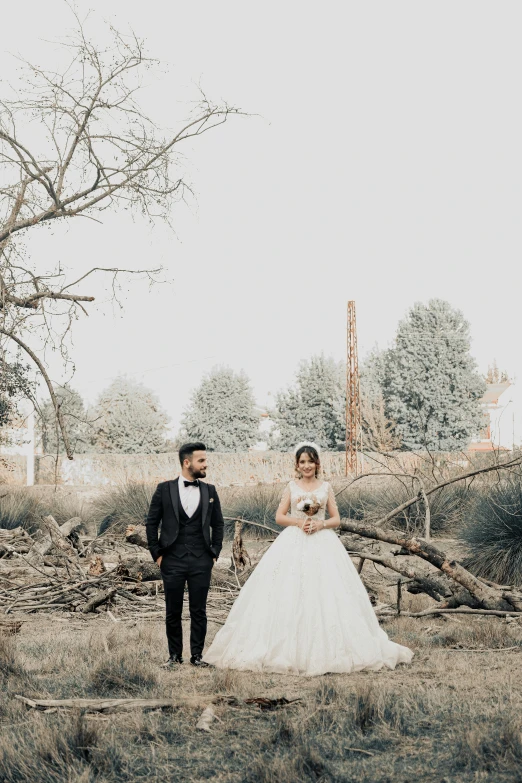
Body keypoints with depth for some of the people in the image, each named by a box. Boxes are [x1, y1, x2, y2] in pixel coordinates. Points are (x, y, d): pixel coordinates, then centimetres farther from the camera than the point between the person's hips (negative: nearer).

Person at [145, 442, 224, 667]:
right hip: (172, 561, -1)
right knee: (173, 612, 6)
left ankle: (196, 655, 15)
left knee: (199, 611, 4)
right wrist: (156, 554, -1)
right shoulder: (165, 489, 0)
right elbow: (151, 523, 3)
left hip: (202, 562, 1)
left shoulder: (210, 491, 6)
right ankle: (175, 655, 18)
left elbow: (218, 524, 12)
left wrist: (214, 554, 6)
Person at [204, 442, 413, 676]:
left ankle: (325, 647, 1)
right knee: (289, 593, -8)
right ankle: (289, 650, -4)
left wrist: (320, 524, -11)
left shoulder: (326, 487, 10)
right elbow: (279, 517, 5)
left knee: (325, 594, -6)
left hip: (322, 544, 0)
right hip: (293, 544, 0)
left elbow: (336, 519, 8)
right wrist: (299, 522, -12)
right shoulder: (291, 487, 10)